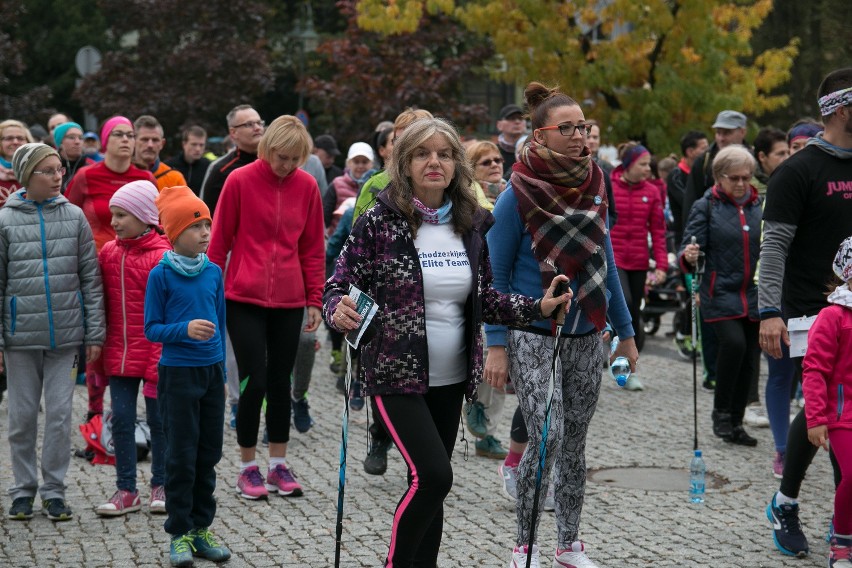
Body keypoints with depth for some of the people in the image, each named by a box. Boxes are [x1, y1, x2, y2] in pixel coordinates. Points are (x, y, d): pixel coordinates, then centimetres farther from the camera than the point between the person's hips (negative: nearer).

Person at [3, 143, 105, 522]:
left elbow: (90, 279, 5)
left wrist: (95, 333, 2)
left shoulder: (74, 217, 4)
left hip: (65, 334, 1)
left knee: (60, 413, 2)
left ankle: (54, 490, 13)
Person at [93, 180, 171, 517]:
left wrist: (160, 363, -15)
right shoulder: (108, 252, 6)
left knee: (158, 419, 7)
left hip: (154, 356, -5)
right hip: (118, 356, 5)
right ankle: (126, 490, 15)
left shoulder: (161, 256, -12)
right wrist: (99, 350, 10)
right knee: (121, 419, 6)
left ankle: (161, 486, 21)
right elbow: (103, 303, 12)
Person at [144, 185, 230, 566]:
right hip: (177, 373, -5)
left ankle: (201, 528, 21)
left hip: (212, 371, 5)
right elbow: (152, 329, -8)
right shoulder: (161, 275, -10)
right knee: (182, 456, 0)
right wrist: (184, 329, -25)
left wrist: (220, 368, 14)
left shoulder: (214, 272, 4)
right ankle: (179, 533, 11)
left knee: (208, 454, 10)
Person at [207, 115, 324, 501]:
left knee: (280, 382, 10)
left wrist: (315, 300, 6)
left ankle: (279, 466, 21)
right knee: (254, 381, -5)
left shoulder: (307, 186, 3)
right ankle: (248, 468, 9)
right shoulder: (240, 181, -5)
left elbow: (313, 248, 9)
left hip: (289, 302, 3)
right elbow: (219, 242, 0)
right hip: (244, 299, -3)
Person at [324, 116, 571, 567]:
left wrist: (538, 307, -3)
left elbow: (484, 298, 10)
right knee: (432, 476, -17)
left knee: (430, 484, 11)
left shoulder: (470, 224, 3)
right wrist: (339, 311, -31)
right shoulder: (379, 221, -10)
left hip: (450, 379, 5)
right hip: (396, 376, -5)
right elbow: (337, 287, -9)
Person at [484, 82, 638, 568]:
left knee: (575, 442, 9)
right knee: (546, 438, -12)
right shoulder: (518, 195, -9)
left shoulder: (595, 187, 6)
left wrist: (625, 331, 15)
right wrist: (496, 345, -11)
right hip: (534, 336, -5)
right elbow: (496, 274, -6)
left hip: (586, 337, 5)